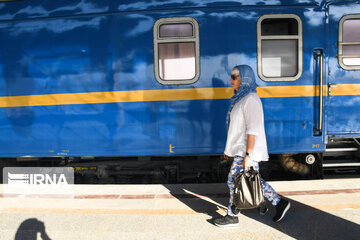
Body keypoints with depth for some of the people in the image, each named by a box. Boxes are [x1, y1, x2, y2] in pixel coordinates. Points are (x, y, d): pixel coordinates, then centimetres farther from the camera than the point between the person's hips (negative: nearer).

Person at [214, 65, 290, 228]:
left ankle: (232, 217, 14)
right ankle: (279, 203, 26)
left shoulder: (250, 99, -16)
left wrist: (248, 155, -25)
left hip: (247, 151, -9)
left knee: (234, 181, -1)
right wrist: (229, 149, 19)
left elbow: (253, 129, -22)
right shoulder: (240, 98, 14)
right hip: (240, 149, 9)